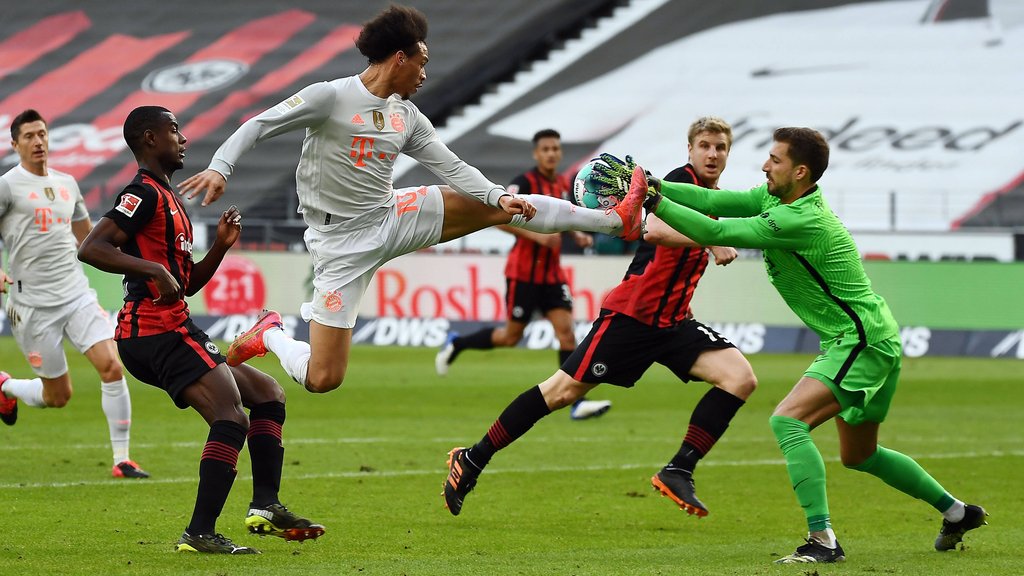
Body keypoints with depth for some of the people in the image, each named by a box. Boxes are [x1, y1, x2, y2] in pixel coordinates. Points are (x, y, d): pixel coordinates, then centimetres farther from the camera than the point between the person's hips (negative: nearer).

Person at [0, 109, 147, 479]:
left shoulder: (66, 184, 14)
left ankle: (121, 461, -7)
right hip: (33, 304, -4)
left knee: (112, 366, -15)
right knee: (58, 396, 2)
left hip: (77, 294, 4)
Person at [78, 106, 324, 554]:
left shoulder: (168, 199, 24)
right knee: (232, 419, -22)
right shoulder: (144, 193, -7)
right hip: (155, 331, -11)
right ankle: (200, 533, -26)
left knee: (267, 393, 16)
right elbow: (90, 248, -20)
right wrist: (154, 270, -26)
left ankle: (266, 507, 8)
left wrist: (221, 247, 12)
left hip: (170, 334, 11)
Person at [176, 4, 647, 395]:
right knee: (321, 379, -12)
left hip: (390, 217, 6)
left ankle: (616, 220, 10)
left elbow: (450, 167, 5)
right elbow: (259, 126, -14)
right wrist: (220, 167, -30)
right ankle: (268, 335, 20)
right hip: (342, 241, -6)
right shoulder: (330, 97, -14)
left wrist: (500, 197, -10)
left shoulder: (407, 117, 5)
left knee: (495, 206, 0)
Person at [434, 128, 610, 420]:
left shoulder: (564, 184, 8)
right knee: (511, 336, 2)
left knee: (566, 329, -8)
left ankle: (577, 403, -11)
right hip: (524, 272, -6)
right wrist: (536, 235, -28)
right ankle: (456, 344, 28)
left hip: (552, 272, 6)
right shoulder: (524, 183, -13)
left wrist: (577, 234, 6)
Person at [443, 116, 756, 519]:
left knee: (740, 378, -11)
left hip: (672, 321, 8)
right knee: (564, 390, -5)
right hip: (631, 314, -8)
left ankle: (679, 471, -11)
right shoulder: (681, 180, -11)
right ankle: (472, 460, 8)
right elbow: (654, 229, -31)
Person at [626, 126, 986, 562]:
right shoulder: (776, 198, 4)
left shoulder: (801, 221, -25)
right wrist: (658, 186, -11)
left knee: (788, 421, -22)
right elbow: (716, 201, 2)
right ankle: (957, 512, 37)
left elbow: (716, 232, -26)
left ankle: (823, 539, -26)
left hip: (862, 344, -11)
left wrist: (654, 203, -22)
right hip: (873, 342, 11)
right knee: (858, 455, 23)